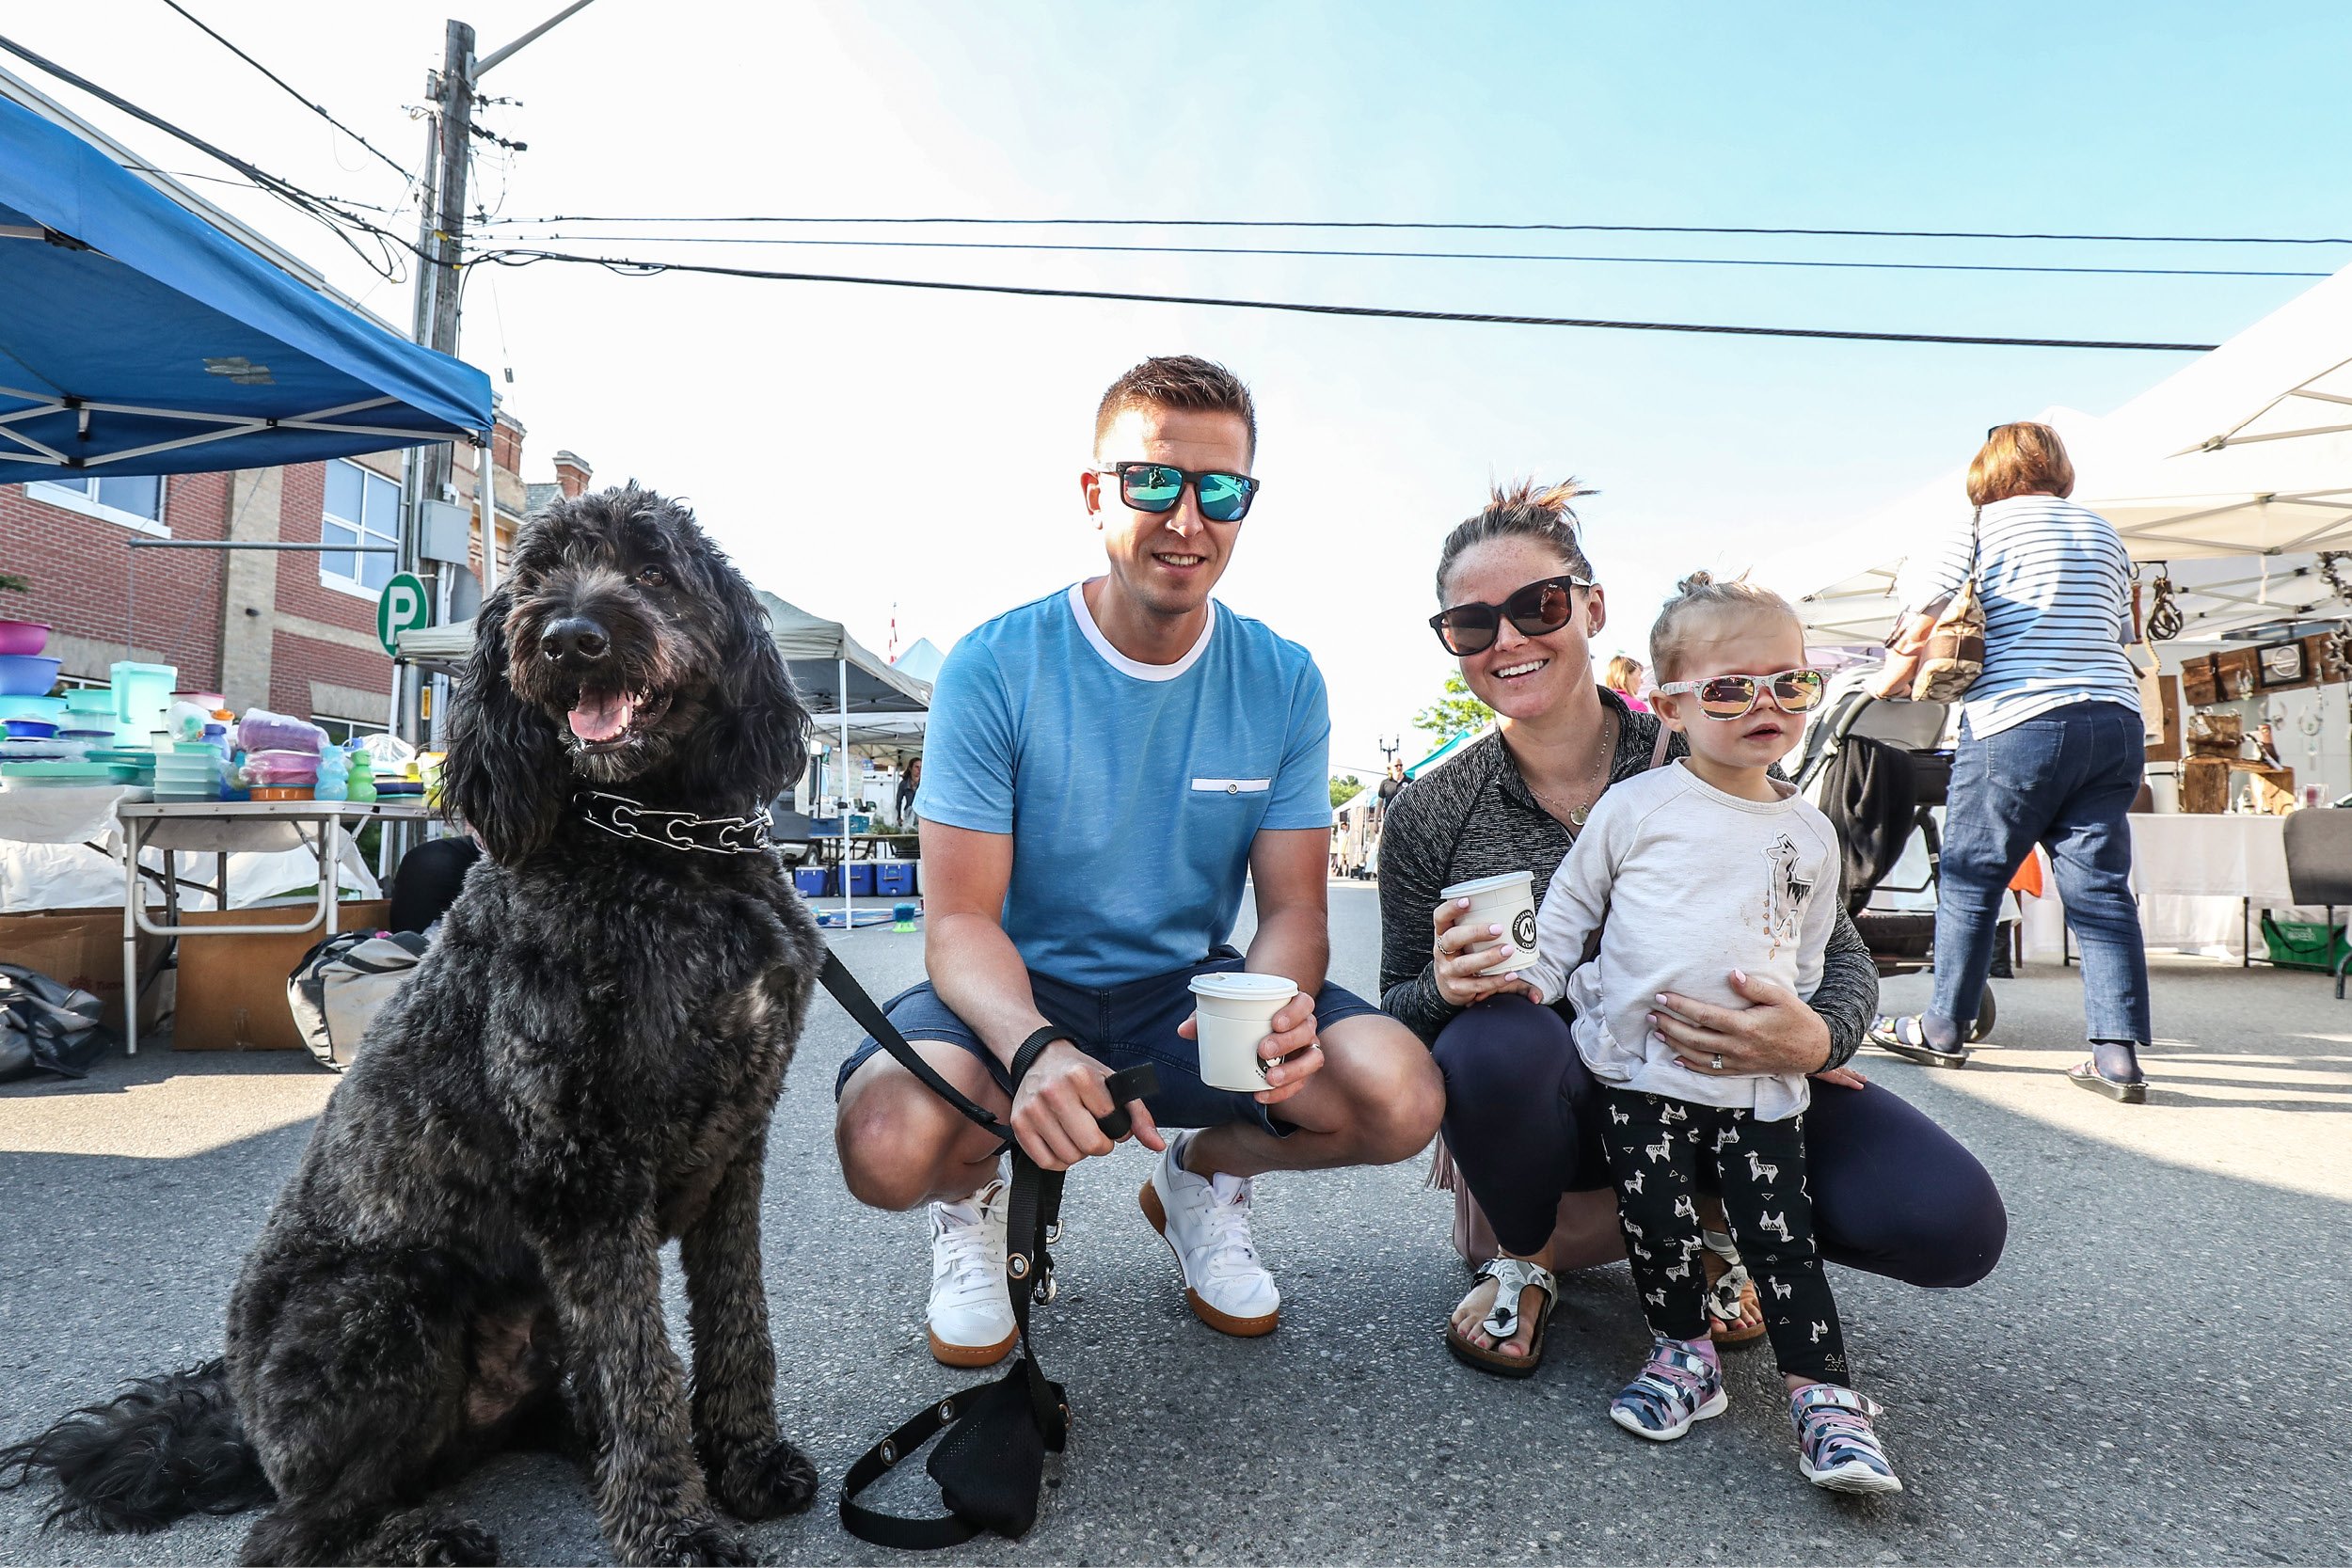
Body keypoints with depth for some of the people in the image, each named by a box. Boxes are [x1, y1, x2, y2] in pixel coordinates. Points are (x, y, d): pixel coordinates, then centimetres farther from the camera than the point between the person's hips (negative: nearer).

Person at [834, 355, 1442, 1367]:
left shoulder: (1284, 683, -4)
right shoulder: (995, 669, -13)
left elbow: (1292, 906, -4)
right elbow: (961, 920, -17)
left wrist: (1279, 1003, -29)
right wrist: (1036, 1046, -38)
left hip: (1190, 989, 3)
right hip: (1021, 989, -2)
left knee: (1402, 1097, -22)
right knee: (890, 1141, -33)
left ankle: (1203, 1175, 12)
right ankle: (976, 1199, 8)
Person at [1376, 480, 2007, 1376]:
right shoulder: (1431, 815, -7)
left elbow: (1842, 955, -4)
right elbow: (1398, 1015, -2)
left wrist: (1815, 1040, -28)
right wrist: (1444, 985, -26)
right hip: (1550, 1098, -1)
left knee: (1953, 1223, -20)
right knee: (1494, 1038, -35)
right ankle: (1523, 1251, -1)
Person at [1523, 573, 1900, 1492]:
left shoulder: (1809, 832, 9)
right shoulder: (1634, 806, -1)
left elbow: (1808, 957, 17)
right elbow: (1571, 906, 8)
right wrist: (1539, 977, -2)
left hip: (1757, 1081, 2)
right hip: (1637, 1065, -1)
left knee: (1781, 1233, -2)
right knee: (1656, 1219, 0)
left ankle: (1824, 1395, 9)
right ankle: (1683, 1354, 20)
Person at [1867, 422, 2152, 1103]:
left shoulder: (1981, 527, 3)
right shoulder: (2104, 532, 20)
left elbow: (1922, 619, -6)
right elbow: (2120, 632, 24)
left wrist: (1884, 685, 9)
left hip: (2016, 723, -5)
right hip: (2116, 722, 5)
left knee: (1970, 878, 5)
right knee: (2101, 886, 3)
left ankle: (1943, 1030, 15)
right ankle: (2117, 1054, -2)